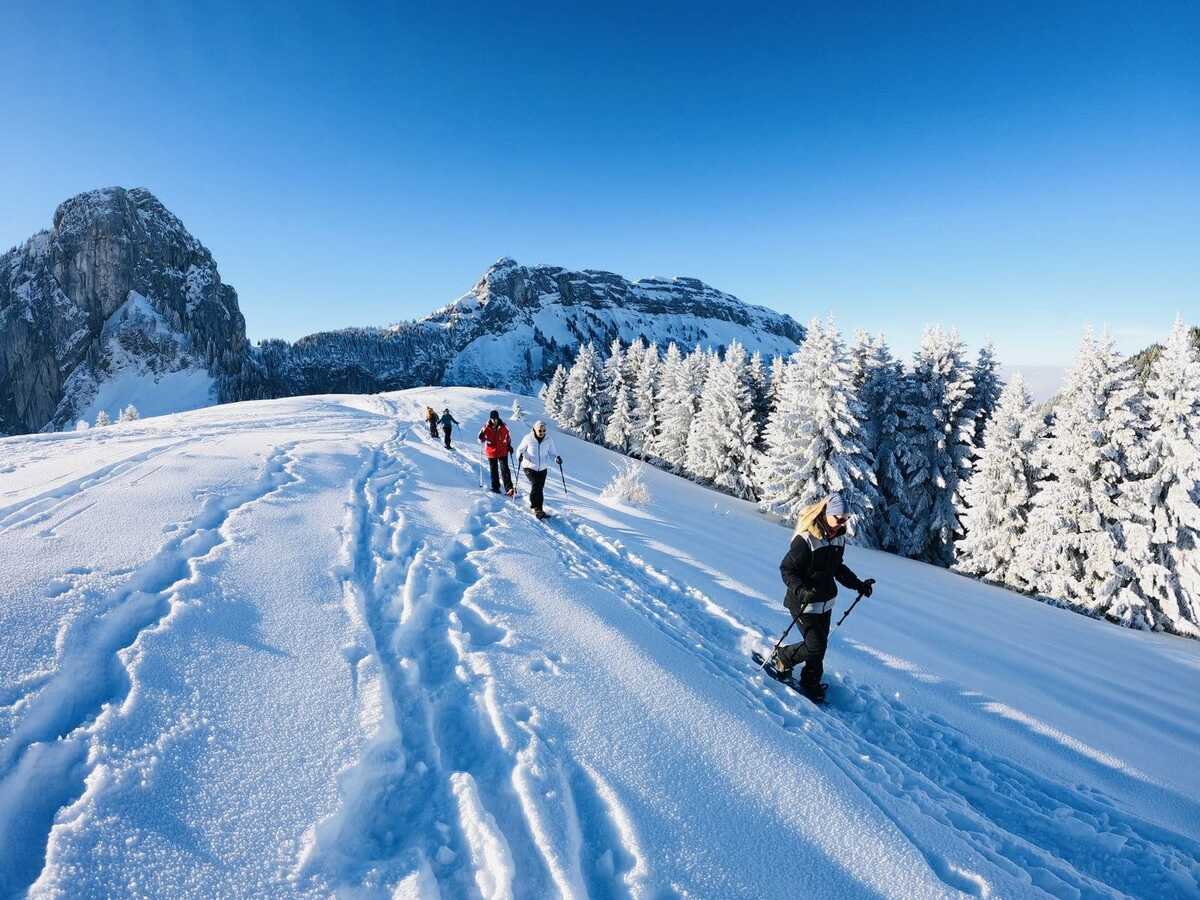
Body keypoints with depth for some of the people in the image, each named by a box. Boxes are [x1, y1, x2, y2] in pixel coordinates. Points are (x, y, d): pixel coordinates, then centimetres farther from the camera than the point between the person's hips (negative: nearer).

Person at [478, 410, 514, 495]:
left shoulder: (503, 427, -1)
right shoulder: (486, 427, -4)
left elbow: (507, 437, 12)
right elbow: (481, 437, 3)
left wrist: (509, 446, 8)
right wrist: (482, 438, -20)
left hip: (502, 452, -1)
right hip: (491, 452, 1)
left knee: (505, 469, -7)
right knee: (494, 470, 11)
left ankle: (509, 489, -10)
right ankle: (495, 487, 24)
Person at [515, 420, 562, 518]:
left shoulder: (548, 439, -4)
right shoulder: (528, 438, -9)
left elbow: (552, 452, 3)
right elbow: (520, 449, 2)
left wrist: (557, 457, -18)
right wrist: (520, 455, -19)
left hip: (542, 468, 3)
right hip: (530, 467, -3)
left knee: (539, 488, 7)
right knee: (535, 485, -18)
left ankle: (534, 504, 26)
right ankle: (538, 509, -13)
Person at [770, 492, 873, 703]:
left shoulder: (839, 538, 3)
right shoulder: (805, 539, -22)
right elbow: (787, 569, -19)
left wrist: (858, 584, 11)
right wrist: (801, 590, -32)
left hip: (826, 602, 7)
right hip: (804, 604, -7)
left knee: (820, 644, 13)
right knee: (816, 647, -8)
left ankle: (811, 684, 32)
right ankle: (782, 658, 18)